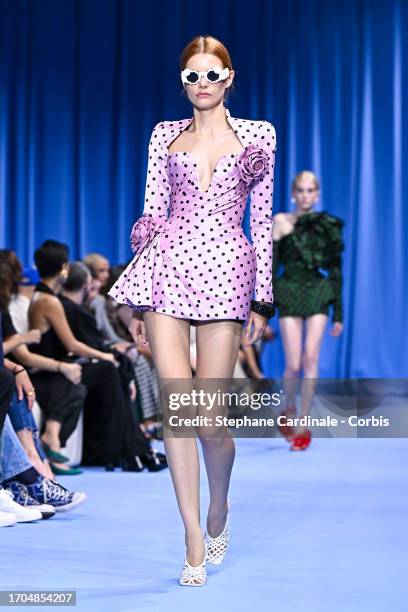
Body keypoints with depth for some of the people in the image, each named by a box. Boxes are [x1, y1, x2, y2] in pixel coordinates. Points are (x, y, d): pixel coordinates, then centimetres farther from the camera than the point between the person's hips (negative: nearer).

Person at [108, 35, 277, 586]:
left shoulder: (258, 136, 9)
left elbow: (262, 220, 9)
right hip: (168, 267, 2)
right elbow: (152, 213, 12)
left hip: (225, 271, -2)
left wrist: (262, 300, 5)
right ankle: (194, 538, 3)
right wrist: (136, 299, 8)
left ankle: (219, 508, 26)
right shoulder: (165, 136, 13)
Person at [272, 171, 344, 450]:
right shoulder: (281, 221, 4)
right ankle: (289, 410, 22)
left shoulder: (328, 225, 8)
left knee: (311, 358, -11)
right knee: (294, 364, -6)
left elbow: (335, 270, 11)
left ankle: (303, 424, -4)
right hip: (289, 293, -1)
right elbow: (270, 265, 2)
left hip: (318, 293, 1)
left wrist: (338, 313, 9)